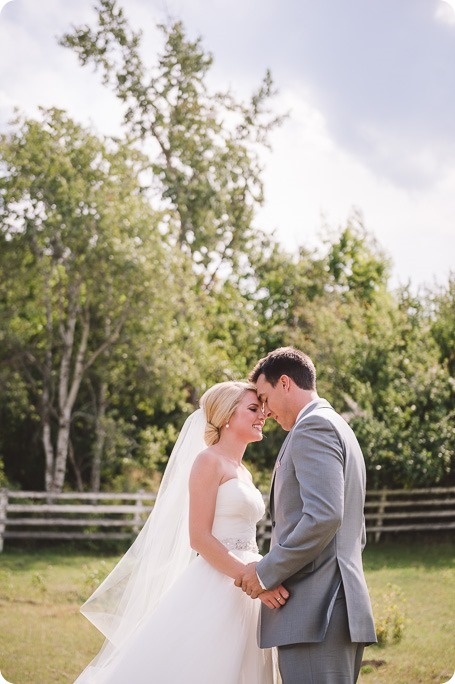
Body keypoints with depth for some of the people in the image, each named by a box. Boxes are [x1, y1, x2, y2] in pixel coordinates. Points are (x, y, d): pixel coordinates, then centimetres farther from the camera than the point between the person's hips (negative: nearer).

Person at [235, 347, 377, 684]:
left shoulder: (313, 426, -7)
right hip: (345, 611, 10)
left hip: (315, 612, -10)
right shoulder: (341, 429, 25)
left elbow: (323, 516, -21)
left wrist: (266, 571, -11)